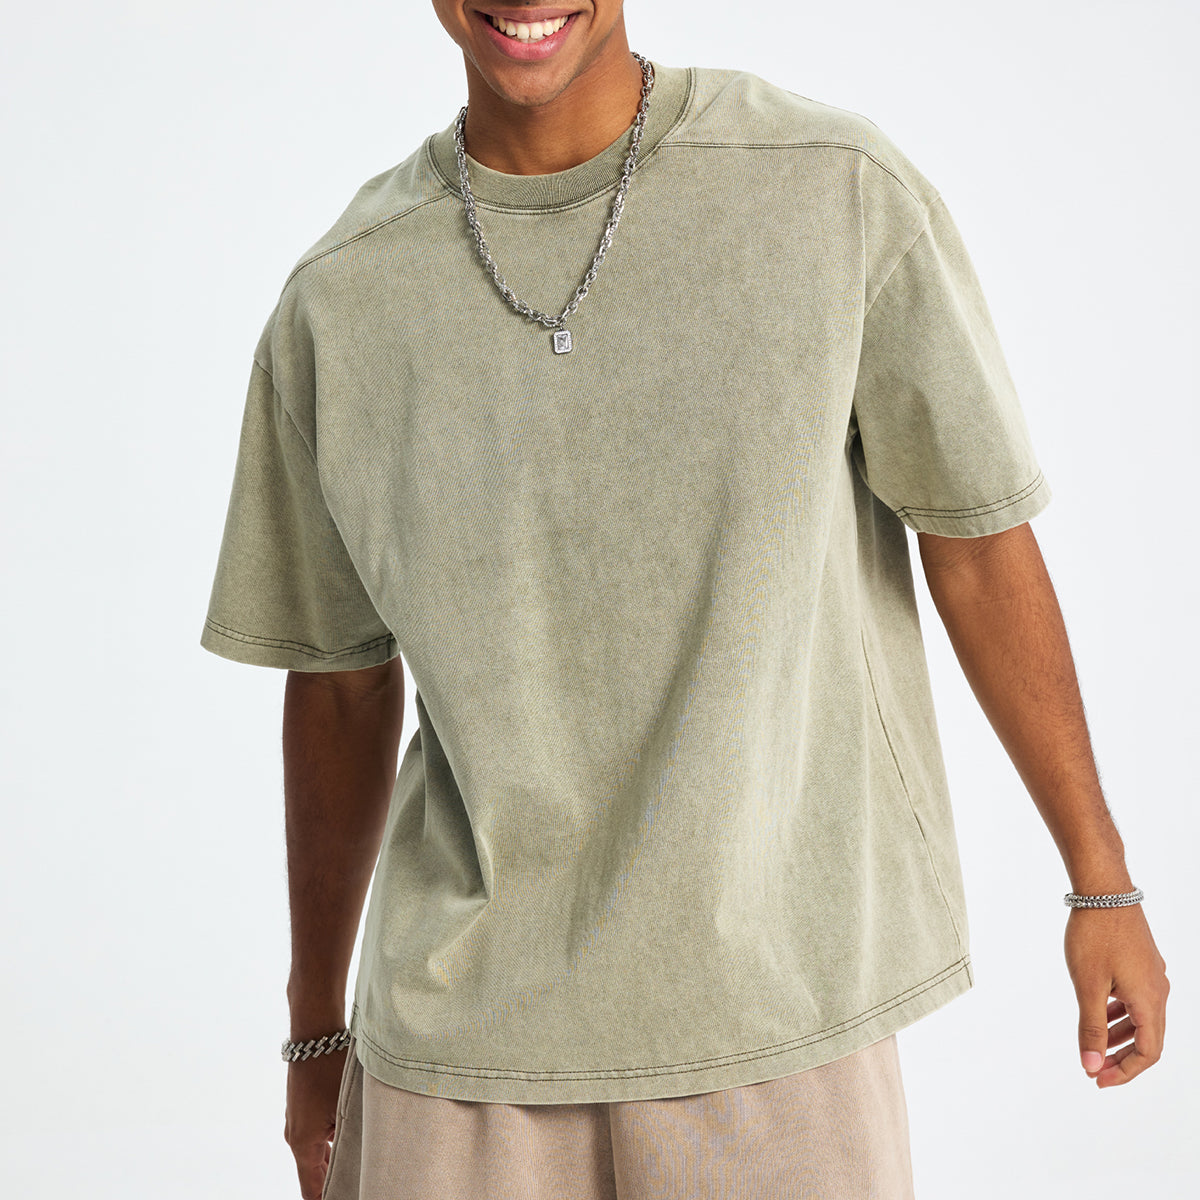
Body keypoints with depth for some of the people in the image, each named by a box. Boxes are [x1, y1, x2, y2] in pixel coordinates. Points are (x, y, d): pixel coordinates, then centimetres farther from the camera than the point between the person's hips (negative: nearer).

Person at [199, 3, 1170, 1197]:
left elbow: (979, 542, 0)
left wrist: (1103, 881, 4)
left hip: (780, 1006, -1)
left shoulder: (844, 192, -8)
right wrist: (316, 1027, 16)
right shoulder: (336, 302, -2)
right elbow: (340, 686, 8)